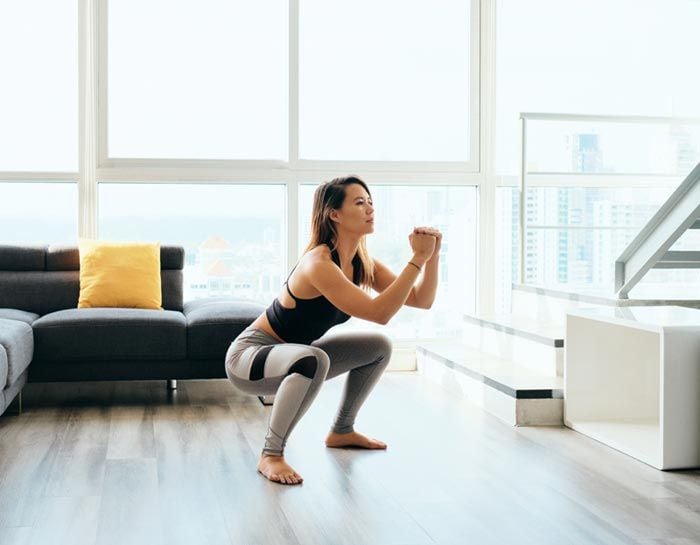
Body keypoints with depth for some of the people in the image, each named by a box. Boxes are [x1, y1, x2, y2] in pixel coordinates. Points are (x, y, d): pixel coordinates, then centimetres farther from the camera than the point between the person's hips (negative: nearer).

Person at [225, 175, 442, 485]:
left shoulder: (363, 263, -3)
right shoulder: (318, 263, -29)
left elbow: (422, 300, -3)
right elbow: (379, 313, -35)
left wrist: (432, 256, -17)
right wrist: (417, 258, -33)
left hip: (293, 356, 9)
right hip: (249, 356, -9)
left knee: (379, 347, 7)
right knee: (314, 360, -39)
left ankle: (342, 431, 22)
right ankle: (271, 454, -21)